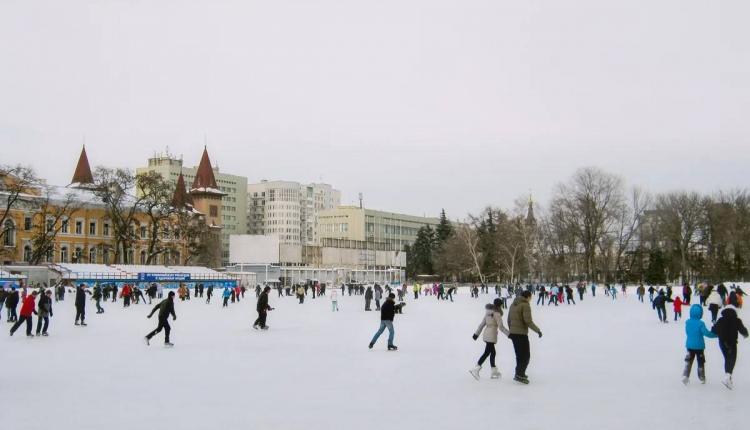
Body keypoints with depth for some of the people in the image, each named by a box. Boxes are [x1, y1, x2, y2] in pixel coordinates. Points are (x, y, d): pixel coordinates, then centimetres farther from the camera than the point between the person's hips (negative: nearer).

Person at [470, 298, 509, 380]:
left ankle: (494, 372, 20)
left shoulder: (488, 312, 12)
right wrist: (509, 334, -7)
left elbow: (482, 324, 15)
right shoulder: (497, 313, -11)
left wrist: (476, 333, 20)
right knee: (487, 353, -7)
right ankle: (476, 369, -14)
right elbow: (501, 327, -13)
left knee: (493, 352, 15)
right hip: (492, 335, -9)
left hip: (486, 333, 9)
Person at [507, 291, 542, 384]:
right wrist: (538, 330, -9)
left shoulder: (513, 304, 13)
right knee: (526, 355, -1)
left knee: (520, 355, 18)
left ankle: (520, 373, 24)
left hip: (513, 333, 8)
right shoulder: (525, 305, -12)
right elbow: (528, 321, -18)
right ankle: (519, 375, -8)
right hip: (521, 333, -8)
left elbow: (509, 320, 19)